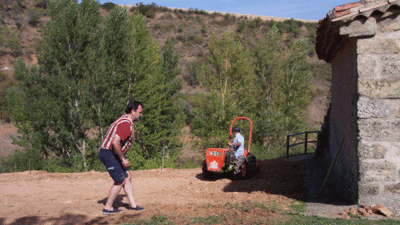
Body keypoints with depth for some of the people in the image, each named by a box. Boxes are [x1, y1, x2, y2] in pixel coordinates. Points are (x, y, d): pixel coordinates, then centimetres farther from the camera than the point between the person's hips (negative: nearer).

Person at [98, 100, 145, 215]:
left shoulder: (124, 119, 14)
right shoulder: (126, 124, -21)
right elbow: (115, 142, -31)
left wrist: (122, 157, 18)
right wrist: (123, 159, -20)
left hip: (114, 153, 11)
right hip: (108, 154, -11)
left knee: (127, 176, 11)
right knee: (120, 180, -5)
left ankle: (132, 205, 17)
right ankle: (107, 208, 7)